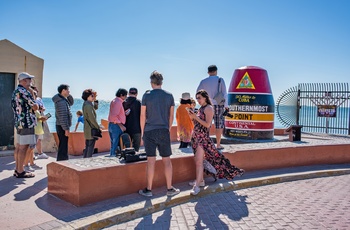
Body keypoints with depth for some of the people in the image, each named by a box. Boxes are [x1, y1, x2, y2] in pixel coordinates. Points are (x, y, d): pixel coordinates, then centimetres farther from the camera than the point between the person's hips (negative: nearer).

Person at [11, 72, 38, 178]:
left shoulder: (15, 92, 16)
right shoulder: (24, 92, -14)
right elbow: (35, 107, -14)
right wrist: (35, 102, 8)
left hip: (19, 123, 10)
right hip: (27, 123, -10)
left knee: (18, 147, 13)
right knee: (23, 148, -6)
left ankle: (17, 169, 20)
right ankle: (20, 172, -1)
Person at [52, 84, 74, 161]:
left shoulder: (63, 100, 11)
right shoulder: (61, 102, -18)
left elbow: (71, 103, 27)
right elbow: (63, 117, -23)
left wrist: (69, 96, 7)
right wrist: (66, 129, -23)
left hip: (61, 126, 11)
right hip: (62, 127, -11)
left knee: (63, 146, 18)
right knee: (63, 146, -6)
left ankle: (60, 161, 27)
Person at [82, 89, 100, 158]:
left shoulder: (85, 104, 13)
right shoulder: (88, 106, -17)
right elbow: (92, 119, -21)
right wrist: (98, 127, -10)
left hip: (87, 130, 10)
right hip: (91, 130, -10)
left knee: (87, 147, 15)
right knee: (90, 147, -4)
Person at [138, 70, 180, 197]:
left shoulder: (146, 95, -3)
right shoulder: (169, 95, 3)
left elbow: (143, 116, -2)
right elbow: (171, 116, 5)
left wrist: (142, 132, 7)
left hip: (149, 131, -1)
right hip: (164, 131, 1)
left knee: (151, 160, 3)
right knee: (167, 160, 8)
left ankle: (148, 190, 13)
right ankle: (170, 188, 14)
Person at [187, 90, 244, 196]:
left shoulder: (208, 108, -8)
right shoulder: (201, 108, 16)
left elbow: (207, 124, -17)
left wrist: (196, 117, -16)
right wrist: (192, 116, 4)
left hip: (203, 137, -9)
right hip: (196, 136, 9)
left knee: (199, 160, -13)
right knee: (198, 160, 12)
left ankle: (197, 185, -12)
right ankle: (200, 180, 22)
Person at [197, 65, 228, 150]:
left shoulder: (203, 81, 5)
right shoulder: (220, 80, -1)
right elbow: (224, 93, -4)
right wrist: (226, 106, 1)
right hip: (218, 105, -2)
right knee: (219, 125, 4)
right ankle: (218, 145, 7)